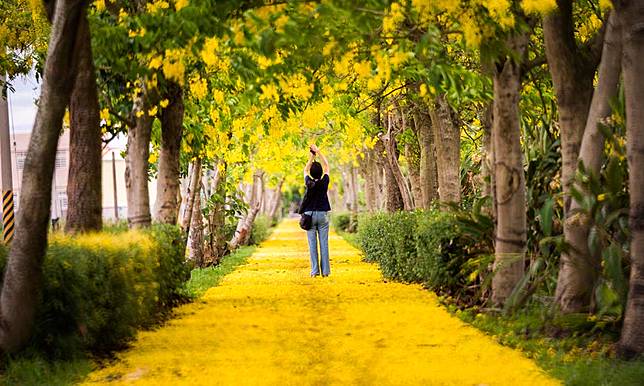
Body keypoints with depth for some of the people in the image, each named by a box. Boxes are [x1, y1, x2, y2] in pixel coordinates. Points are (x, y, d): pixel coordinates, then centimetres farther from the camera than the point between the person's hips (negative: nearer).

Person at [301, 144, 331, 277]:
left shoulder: (309, 183, -6)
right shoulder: (324, 182, -5)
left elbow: (305, 170, 14)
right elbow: (326, 166, 8)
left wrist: (311, 158, 17)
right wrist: (318, 152, 11)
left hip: (309, 214, 0)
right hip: (323, 214, 0)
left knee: (312, 244, 0)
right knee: (324, 243, 1)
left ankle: (314, 271, -4)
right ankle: (325, 271, -2)